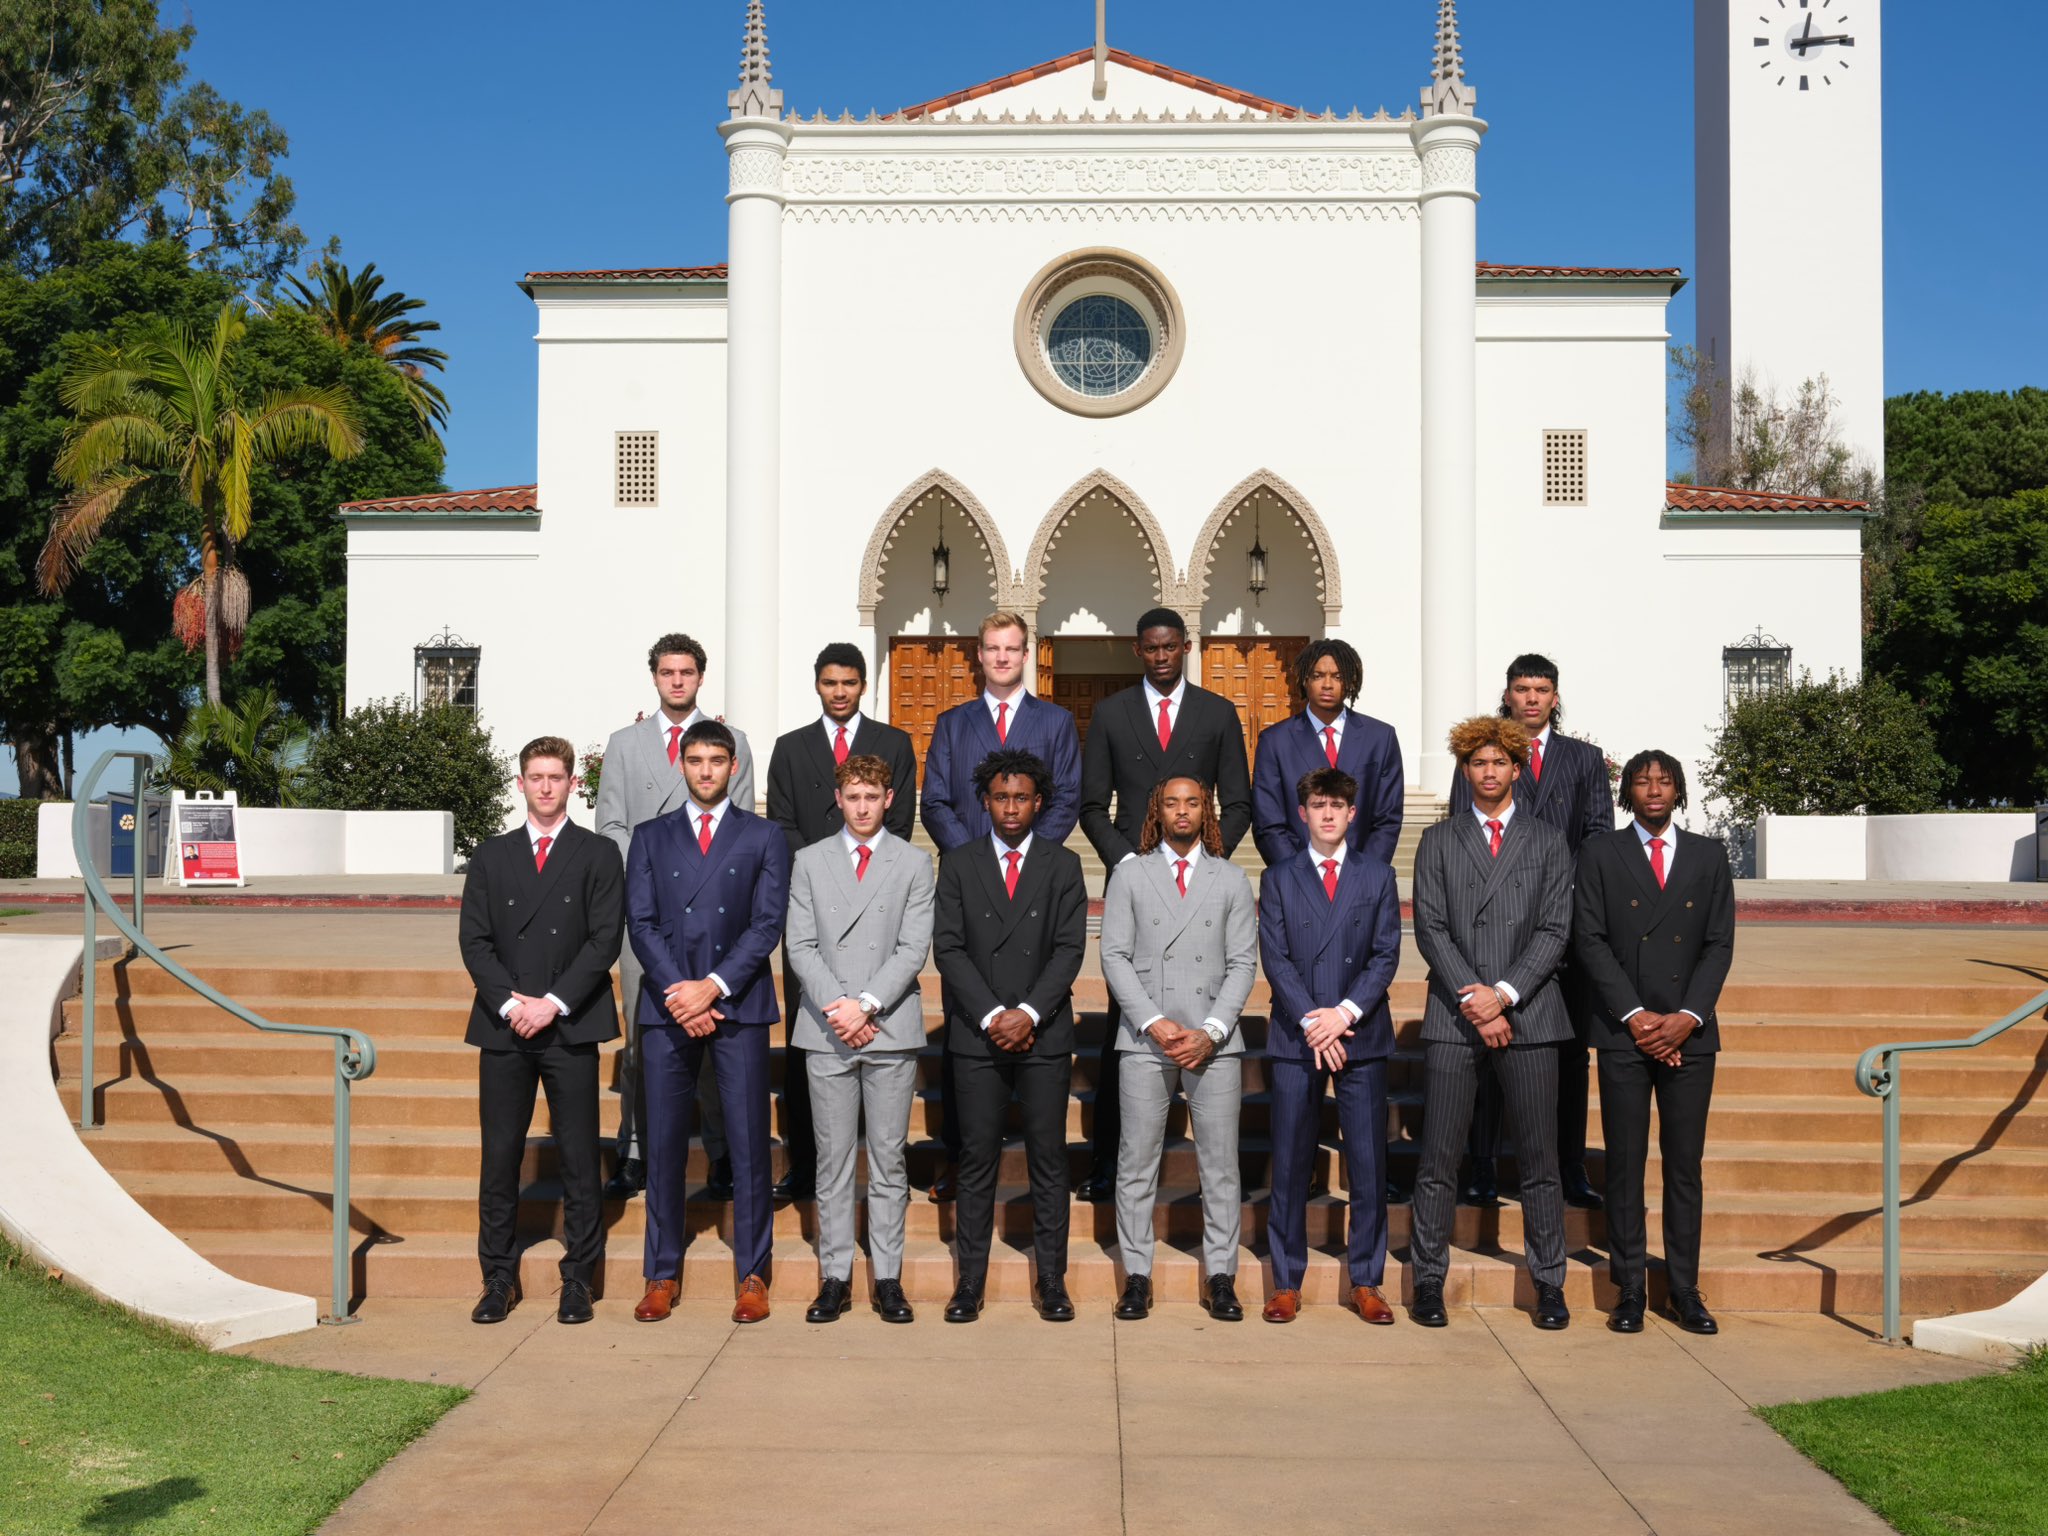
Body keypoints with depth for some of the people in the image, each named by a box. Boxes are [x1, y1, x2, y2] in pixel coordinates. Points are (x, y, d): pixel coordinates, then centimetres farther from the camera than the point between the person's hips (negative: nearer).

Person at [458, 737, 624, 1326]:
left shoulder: (598, 855, 6)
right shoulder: (492, 856, 13)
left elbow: (605, 939, -3)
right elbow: (474, 940, 5)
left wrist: (553, 1002, -12)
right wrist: (510, 1002, -9)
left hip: (571, 1027, -2)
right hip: (503, 1029, 2)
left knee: (579, 1158, 1)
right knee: (499, 1157, 4)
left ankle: (578, 1280, 9)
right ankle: (499, 1279, 13)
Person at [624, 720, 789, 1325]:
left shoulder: (764, 837, 10)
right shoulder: (651, 837, 14)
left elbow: (767, 924, -1)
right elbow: (641, 923, 4)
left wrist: (714, 986, -12)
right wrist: (681, 996, -8)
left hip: (739, 1007, -1)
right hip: (666, 1006, 1)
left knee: (748, 1143, -1)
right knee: (664, 1144, 3)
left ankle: (753, 1274, 6)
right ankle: (663, 1273, 11)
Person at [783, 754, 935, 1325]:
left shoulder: (914, 864, 6)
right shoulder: (809, 862, 10)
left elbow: (914, 949, -2)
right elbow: (800, 946, 3)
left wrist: (866, 1004, -13)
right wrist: (838, 1009, -10)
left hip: (892, 1029, -1)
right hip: (826, 1031, 1)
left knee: (888, 1159, 3)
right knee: (833, 1159, 4)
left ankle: (887, 1278, 9)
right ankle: (835, 1278, 10)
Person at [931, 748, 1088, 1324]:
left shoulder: (1062, 865, 6)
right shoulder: (958, 864, 7)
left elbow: (1070, 948, -1)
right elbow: (948, 947, 0)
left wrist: (1029, 1012, -13)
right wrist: (991, 1015, -10)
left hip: (1045, 1035, 0)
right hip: (977, 1035, 0)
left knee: (1048, 1159, 3)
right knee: (977, 1161, 2)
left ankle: (1052, 1282, 10)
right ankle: (970, 1281, 8)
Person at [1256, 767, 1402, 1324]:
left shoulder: (1377, 877, 11)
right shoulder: (1279, 880, 10)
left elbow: (1386, 955, 3)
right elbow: (1275, 959, 1)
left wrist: (1345, 1012, -11)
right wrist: (1310, 1020, -11)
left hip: (1361, 1037, 0)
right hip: (1294, 1040, 0)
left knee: (1368, 1163, 0)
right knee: (1290, 1163, 1)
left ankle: (1366, 1283, 9)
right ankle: (1287, 1283, 9)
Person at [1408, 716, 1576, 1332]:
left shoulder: (1547, 841, 10)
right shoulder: (1438, 841, 10)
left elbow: (1555, 930, 1)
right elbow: (1430, 929, 2)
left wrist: (1504, 993, -11)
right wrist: (1471, 999, -9)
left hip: (1528, 1015, 0)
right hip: (1454, 1018, 0)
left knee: (1540, 1159, 3)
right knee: (1439, 1159, 1)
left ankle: (1549, 1283, 12)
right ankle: (1429, 1281, 9)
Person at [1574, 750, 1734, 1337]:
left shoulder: (1709, 854, 11)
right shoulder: (1601, 853, 6)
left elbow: (1720, 943, 6)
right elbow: (1590, 939, -1)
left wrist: (1687, 1017, -7)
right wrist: (1636, 1016, -10)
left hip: (1689, 1031, 1)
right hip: (1623, 1031, -1)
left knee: (1685, 1165, 4)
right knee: (1625, 1164, 1)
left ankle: (1685, 1290, 10)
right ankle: (1629, 1290, 7)